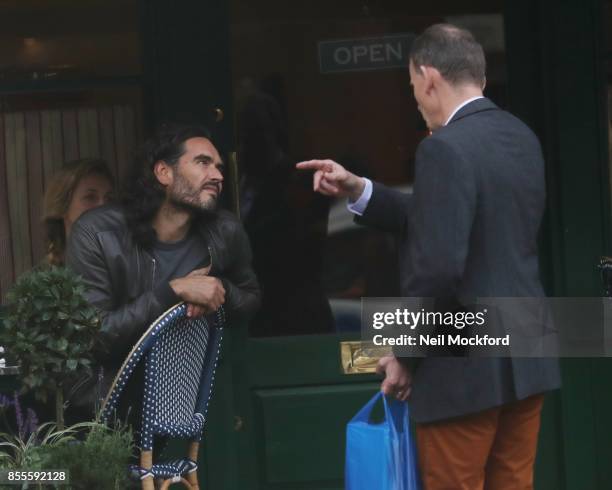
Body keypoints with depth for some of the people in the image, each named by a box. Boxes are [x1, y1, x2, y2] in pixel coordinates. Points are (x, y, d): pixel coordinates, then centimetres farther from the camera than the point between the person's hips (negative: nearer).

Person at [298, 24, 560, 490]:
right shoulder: (522, 137, 9)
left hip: (466, 365, -8)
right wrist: (358, 190, 11)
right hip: (527, 357, 8)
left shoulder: (445, 148, -18)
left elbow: (437, 265, -23)